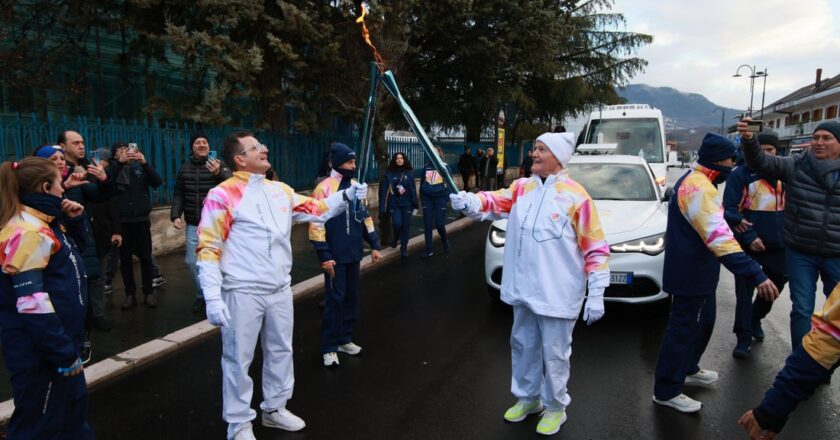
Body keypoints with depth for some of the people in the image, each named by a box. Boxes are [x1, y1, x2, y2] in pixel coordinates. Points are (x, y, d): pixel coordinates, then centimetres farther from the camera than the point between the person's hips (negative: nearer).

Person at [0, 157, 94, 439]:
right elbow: (32, 305, -26)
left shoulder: (41, 223, 8)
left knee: (73, 405, 25)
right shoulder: (27, 231, -22)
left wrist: (75, 220, 6)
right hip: (40, 351, -10)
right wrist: (65, 353, -21)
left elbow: (75, 248, 27)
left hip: (55, 343, 10)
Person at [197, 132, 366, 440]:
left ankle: (274, 408, 38)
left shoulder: (280, 191, 9)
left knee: (280, 350, 18)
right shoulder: (222, 195, -11)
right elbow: (208, 249, -13)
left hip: (280, 289, 7)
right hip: (243, 292, -6)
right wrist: (212, 298, -19)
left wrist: (346, 196, -4)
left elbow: (316, 210, 13)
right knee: (239, 359, 5)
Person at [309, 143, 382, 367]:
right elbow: (316, 224, -14)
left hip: (354, 254, 7)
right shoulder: (324, 188, -12)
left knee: (351, 296, 13)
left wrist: (374, 245, 11)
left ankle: (345, 339, 28)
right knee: (335, 299, -1)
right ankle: (329, 347, 10)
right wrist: (324, 255, -17)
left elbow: (365, 217, 15)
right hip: (335, 256, -6)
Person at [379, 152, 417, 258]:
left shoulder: (408, 173, 5)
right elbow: (384, 190, -2)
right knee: (397, 223, -16)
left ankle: (404, 247, 18)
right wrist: (382, 206, -7)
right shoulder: (389, 174, 1)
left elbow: (413, 190, 5)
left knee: (406, 226, 3)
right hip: (394, 204, -2)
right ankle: (396, 238, 17)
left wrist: (415, 205, 2)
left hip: (406, 204, 2)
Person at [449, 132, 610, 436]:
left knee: (554, 353, 8)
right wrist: (469, 202, -29)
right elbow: (495, 202, -6)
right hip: (523, 289, 6)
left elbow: (596, 248, -10)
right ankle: (527, 398, 39)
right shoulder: (522, 187, 5)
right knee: (523, 345, 19)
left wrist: (597, 294, -12)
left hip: (557, 294, -5)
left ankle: (555, 407, 29)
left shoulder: (576, 196, -11)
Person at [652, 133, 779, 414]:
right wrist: (756, 275, -39)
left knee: (703, 322, 23)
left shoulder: (693, 181, 11)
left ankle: (688, 369, 41)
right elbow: (719, 238, -35)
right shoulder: (699, 188, -24)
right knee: (683, 329, -1)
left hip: (697, 272, 11)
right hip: (691, 274, -11)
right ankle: (666, 391, 10)